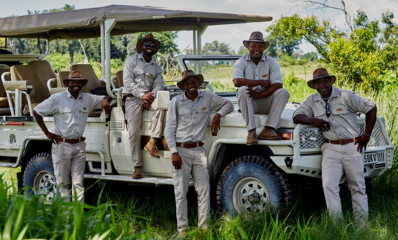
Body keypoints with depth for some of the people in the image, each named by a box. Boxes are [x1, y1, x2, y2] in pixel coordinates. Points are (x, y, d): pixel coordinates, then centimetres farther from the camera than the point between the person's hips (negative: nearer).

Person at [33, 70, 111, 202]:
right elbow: (36, 112, 2)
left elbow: (103, 99, 24)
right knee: (63, 182, 1)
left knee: (78, 183, 3)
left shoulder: (88, 99, 8)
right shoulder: (57, 98, -2)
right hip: (62, 145, -3)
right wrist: (47, 133, -3)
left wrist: (105, 102, -3)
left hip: (79, 145, 3)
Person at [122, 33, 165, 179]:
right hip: (133, 98, -3)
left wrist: (150, 97, -16)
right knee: (134, 132, -13)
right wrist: (142, 95, -16)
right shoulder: (132, 60, 5)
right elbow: (128, 81, -6)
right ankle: (137, 167, -11)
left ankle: (152, 143, -28)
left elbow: (159, 85, 5)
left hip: (148, 98, 3)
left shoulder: (156, 67, 17)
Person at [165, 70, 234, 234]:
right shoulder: (176, 102, 1)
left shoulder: (208, 98, 7)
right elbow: (169, 129, -1)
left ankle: (203, 226, 6)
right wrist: (174, 152, -10)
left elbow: (228, 104, 20)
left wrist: (218, 115, 0)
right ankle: (182, 229, 4)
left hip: (198, 151, 2)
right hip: (180, 150, -2)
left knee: (204, 189, -2)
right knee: (181, 192, -1)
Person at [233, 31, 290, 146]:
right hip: (249, 103, -1)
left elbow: (278, 85, -12)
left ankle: (268, 130, -28)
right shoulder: (241, 62, -1)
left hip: (267, 104, 2)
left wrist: (259, 95, -24)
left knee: (283, 92, -23)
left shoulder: (271, 62, 1)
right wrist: (261, 82, -16)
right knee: (242, 90, -31)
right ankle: (251, 131, -30)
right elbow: (237, 82, -20)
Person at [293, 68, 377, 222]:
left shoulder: (346, 96, -1)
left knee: (357, 187, 3)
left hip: (352, 146, -2)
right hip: (331, 148, 2)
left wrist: (366, 136, -2)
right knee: (328, 184, -13)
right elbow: (296, 116, 4)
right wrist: (313, 120, -15)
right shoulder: (312, 101, 10)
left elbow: (371, 108, 1)